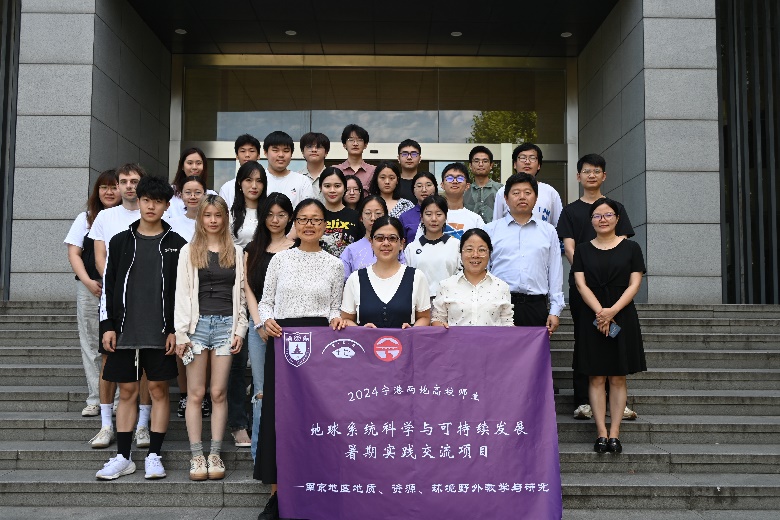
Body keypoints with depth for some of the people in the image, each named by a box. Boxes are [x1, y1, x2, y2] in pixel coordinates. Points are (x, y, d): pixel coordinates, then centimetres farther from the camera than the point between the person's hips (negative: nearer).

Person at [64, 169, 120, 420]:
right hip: (89, 289, 3)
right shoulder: (86, 218, 12)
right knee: (92, 344, 5)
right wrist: (88, 281, -6)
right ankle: (95, 399, 12)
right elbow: (74, 252, 8)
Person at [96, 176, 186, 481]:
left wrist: (176, 330, -6)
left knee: (159, 390, 3)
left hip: (160, 333, -2)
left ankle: (154, 455, 12)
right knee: (127, 391, 7)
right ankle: (123, 457, 15)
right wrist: (107, 325, 0)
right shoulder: (120, 241, 8)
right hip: (124, 331, 2)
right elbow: (108, 285, 7)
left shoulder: (175, 244, 3)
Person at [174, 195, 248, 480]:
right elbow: (181, 293, 3)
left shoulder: (237, 252, 11)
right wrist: (180, 333, -4)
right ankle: (197, 456, 6)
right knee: (196, 393, 0)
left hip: (226, 323, 1)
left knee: (219, 393, 2)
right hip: (197, 323, -1)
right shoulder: (188, 251, 7)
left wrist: (240, 329, 2)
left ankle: (215, 454, 9)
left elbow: (241, 293, 11)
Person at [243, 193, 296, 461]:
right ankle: (260, 454, 9)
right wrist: (259, 323, -2)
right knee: (261, 390, 2)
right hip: (259, 324, 2)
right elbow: (248, 288, 10)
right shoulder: (253, 249, 15)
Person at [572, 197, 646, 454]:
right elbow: (581, 284, -1)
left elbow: (634, 284, -2)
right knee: (596, 377, 0)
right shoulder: (583, 249, 8)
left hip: (623, 316, -1)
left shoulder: (630, 248, 5)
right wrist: (599, 311, -16)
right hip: (591, 317, 1)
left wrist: (612, 311, -15)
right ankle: (601, 433, 3)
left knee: (618, 377, 1)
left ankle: (614, 433, 4)